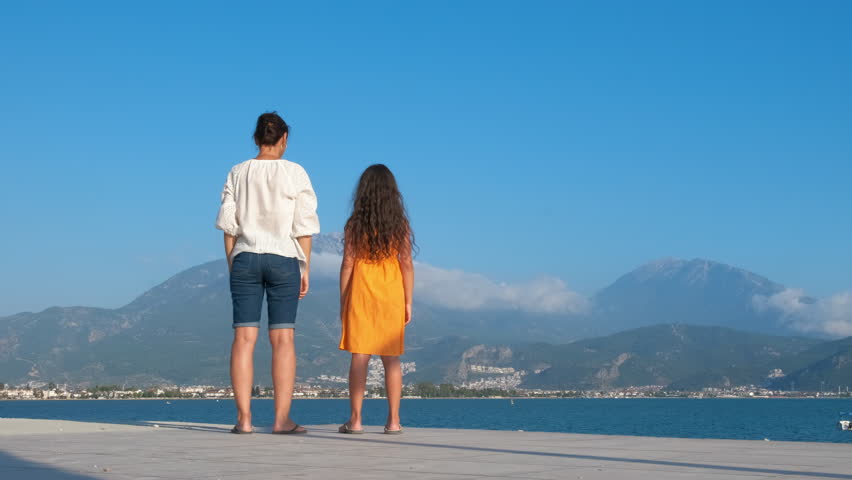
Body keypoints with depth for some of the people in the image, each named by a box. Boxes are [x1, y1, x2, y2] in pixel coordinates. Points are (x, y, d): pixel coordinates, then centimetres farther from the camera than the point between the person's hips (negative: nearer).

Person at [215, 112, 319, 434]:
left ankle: (244, 418, -1)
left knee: (244, 337, 1)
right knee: (283, 338, -1)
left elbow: (228, 225, 4)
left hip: (245, 258, 2)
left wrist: (232, 266, 11)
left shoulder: (238, 174, 5)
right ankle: (282, 419, -4)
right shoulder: (295, 173, -1)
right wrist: (305, 269, 3)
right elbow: (303, 226, -3)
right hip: (283, 258, -2)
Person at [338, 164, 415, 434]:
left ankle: (355, 420, -1)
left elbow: (347, 263, -4)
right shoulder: (400, 224, 1)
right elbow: (407, 264, -1)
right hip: (391, 295, 1)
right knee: (391, 360, 6)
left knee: (359, 357, 0)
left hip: (361, 293, -1)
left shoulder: (355, 224, -3)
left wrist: (342, 301, 2)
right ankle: (393, 421, 6)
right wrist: (408, 302, 4)